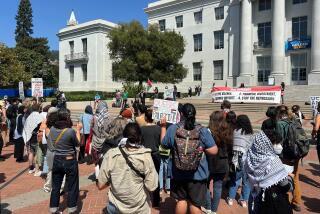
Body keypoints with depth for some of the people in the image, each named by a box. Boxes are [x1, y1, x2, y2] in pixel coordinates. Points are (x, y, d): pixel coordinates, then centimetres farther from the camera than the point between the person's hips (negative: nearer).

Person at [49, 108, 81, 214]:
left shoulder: (52, 129, -5)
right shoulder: (71, 131, -21)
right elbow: (77, 143, -4)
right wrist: (78, 130, 3)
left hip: (56, 160, 5)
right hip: (70, 161, -4)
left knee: (56, 186, 18)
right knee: (72, 187, 12)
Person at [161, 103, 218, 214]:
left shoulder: (172, 129, -12)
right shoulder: (203, 131, -15)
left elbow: (164, 144, 5)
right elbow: (214, 151, -11)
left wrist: (163, 126, 14)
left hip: (179, 173, 1)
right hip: (198, 174, -1)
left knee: (181, 200, 20)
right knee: (195, 203, 14)